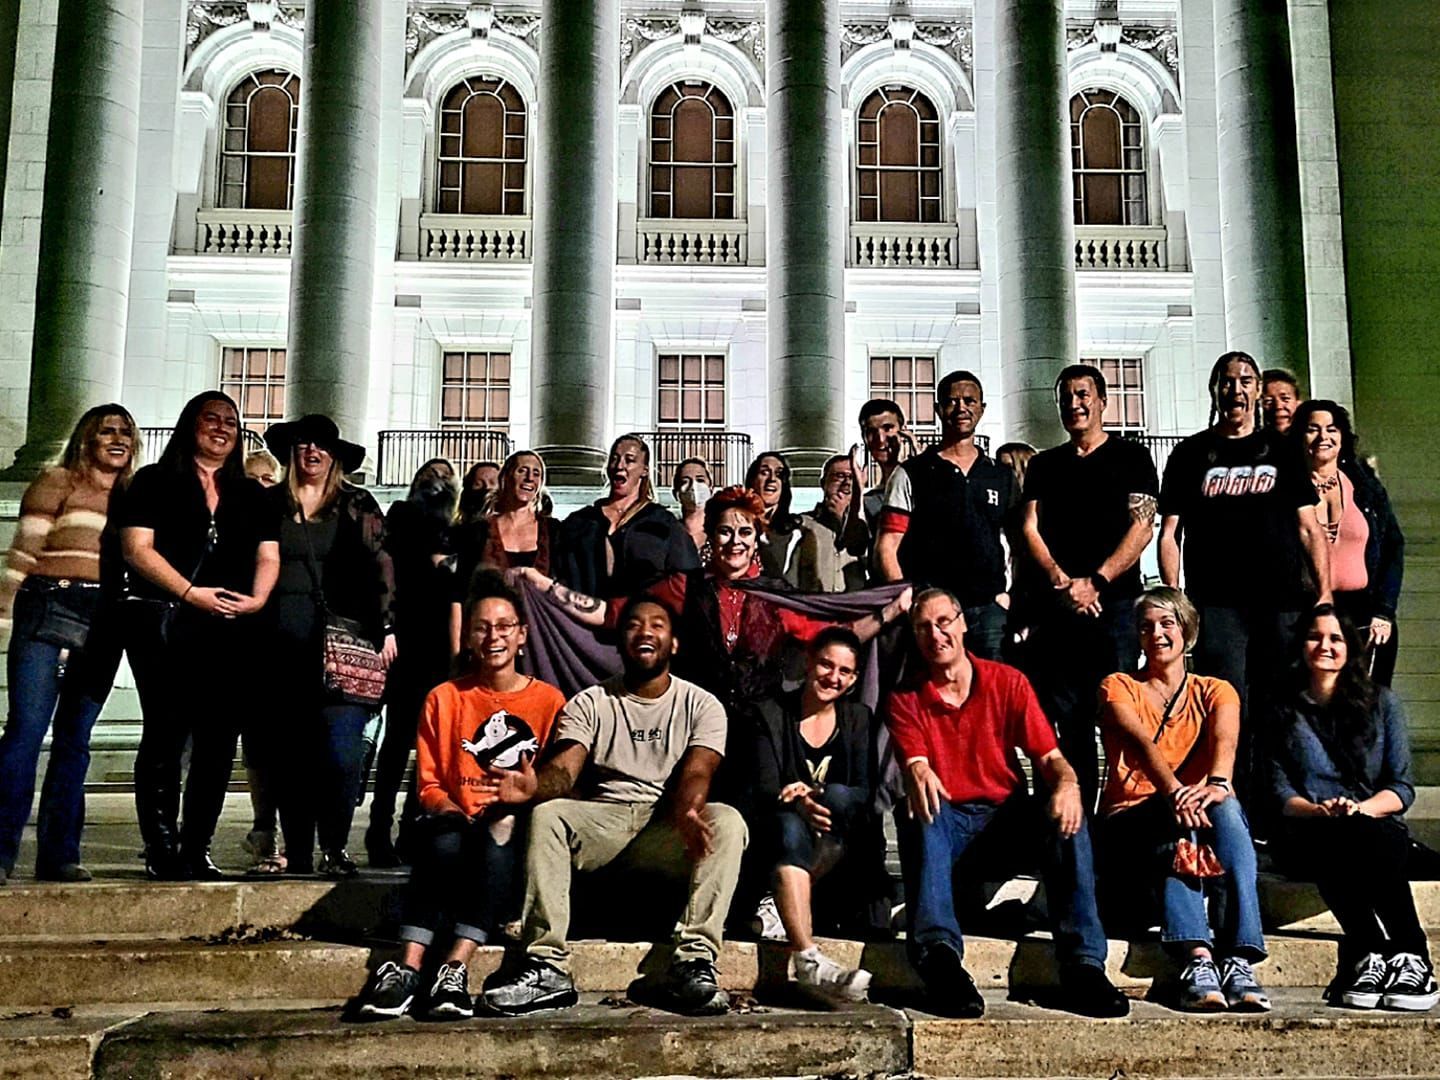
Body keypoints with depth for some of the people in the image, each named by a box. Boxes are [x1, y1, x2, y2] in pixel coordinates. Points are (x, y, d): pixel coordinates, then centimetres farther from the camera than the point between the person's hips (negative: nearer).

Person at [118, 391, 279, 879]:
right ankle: (162, 850, -3)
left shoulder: (252, 495, 20)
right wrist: (192, 593, -13)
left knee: (219, 741, 2)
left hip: (232, 630, 4)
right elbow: (137, 549, -3)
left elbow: (269, 556, 14)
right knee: (166, 735, -7)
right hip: (165, 624, -4)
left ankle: (196, 849, 9)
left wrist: (257, 598, -6)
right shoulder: (155, 482, 8)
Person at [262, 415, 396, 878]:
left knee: (341, 750, -11)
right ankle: (297, 853, 11)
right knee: (287, 753, 3)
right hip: (282, 645, 2)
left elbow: (381, 565, 4)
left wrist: (386, 628, -5)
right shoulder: (270, 503, 15)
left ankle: (334, 850, 1)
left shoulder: (356, 504, 10)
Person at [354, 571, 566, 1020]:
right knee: (444, 842, -36)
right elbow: (428, 784, 10)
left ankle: (456, 968, -44)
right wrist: (453, 812, -12)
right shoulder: (444, 699, 14)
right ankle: (407, 968, -42)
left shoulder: (549, 700, 11)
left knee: (499, 837, -37)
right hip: (457, 820, 1)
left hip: (519, 829, -1)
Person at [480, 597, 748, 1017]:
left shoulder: (702, 705, 9)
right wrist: (534, 785, -33)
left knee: (728, 822, -30)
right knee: (546, 815, -29)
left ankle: (694, 963, -33)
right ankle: (548, 969, -30)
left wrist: (687, 812, -35)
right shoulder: (589, 703, 11)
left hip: (667, 827, -1)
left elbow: (696, 773, -9)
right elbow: (564, 768, -6)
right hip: (601, 820, 1)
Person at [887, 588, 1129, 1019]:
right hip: (946, 824, -1)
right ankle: (940, 958, -50)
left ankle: (1083, 963, -33)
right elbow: (914, 763, -12)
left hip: (1006, 821, 1)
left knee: (1065, 813, -28)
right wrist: (918, 775, -39)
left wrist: (1067, 783, -26)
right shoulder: (906, 700, 5)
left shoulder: (1007, 682, 7)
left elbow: (1049, 756, -1)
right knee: (922, 810, -35)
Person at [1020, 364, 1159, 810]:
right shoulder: (1044, 464, 19)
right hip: (1055, 607, 3)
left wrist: (1094, 582, -12)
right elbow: (1030, 527, 10)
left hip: (1114, 603, -3)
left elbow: (1141, 527, -1)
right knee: (1065, 719, 1)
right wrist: (1058, 578, -9)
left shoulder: (1131, 456, 9)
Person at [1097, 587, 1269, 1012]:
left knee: (1225, 806, -32)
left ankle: (1240, 961, -42)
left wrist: (1218, 783, -37)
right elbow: (1141, 743, -16)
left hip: (1201, 822, 2)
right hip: (1129, 829, -2)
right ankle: (1197, 959, -48)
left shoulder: (1214, 691, 12)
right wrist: (1175, 791, -37)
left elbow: (1224, 740, -13)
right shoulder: (1118, 687, 6)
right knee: (1179, 816, -34)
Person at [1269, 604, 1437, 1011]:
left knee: (1361, 833, -37)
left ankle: (1382, 957, -37)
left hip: (1377, 828, 0)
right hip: (1308, 837, 0)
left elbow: (1402, 787, 6)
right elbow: (1279, 790, 4)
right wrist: (1320, 811, -17)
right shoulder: (1283, 710, 13)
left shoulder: (1381, 702, 13)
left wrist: (1361, 809, -15)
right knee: (1338, 837, -37)